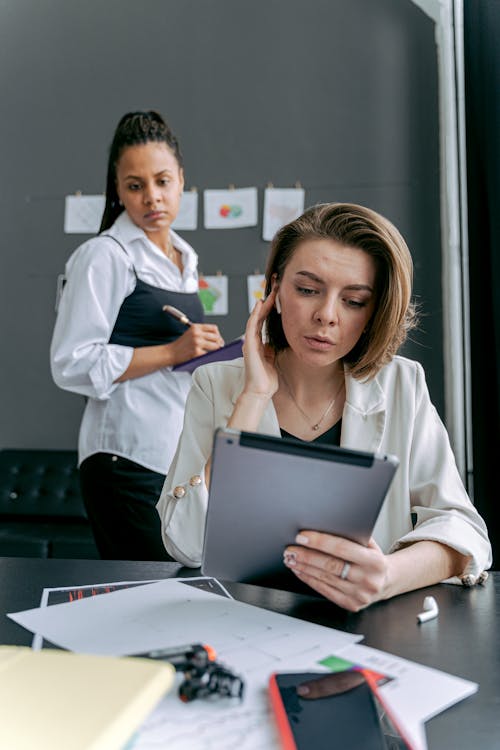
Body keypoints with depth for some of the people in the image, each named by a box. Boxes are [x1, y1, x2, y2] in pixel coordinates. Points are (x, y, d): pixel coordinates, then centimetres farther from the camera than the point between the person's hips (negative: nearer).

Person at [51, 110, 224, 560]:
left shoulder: (184, 258, 16)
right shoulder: (105, 257, -7)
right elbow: (71, 364, -15)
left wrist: (206, 355, 11)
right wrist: (173, 352, -17)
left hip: (184, 455, 8)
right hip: (128, 457, -7)